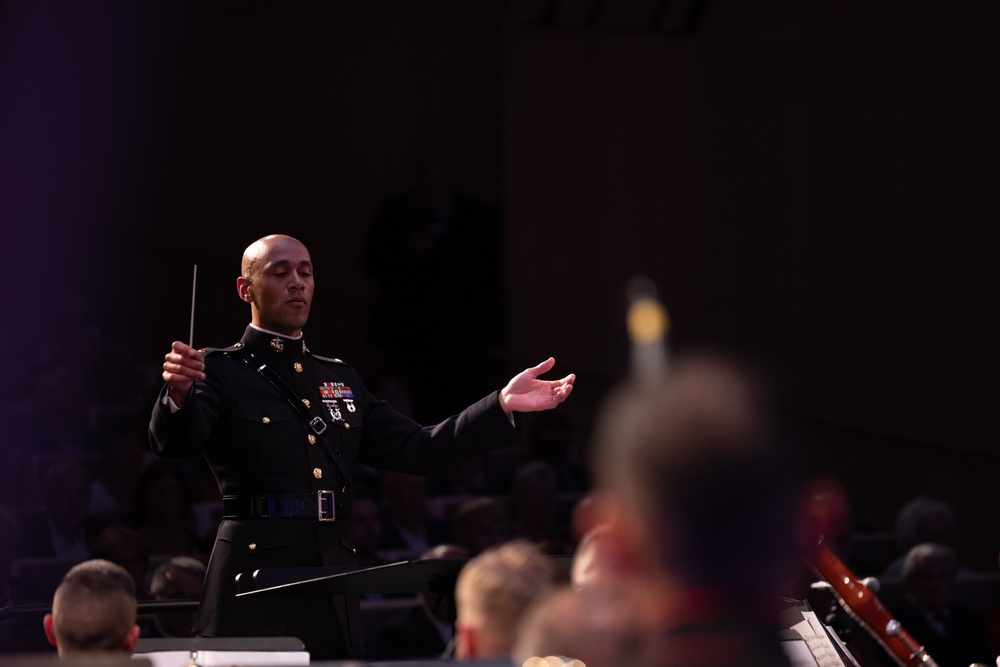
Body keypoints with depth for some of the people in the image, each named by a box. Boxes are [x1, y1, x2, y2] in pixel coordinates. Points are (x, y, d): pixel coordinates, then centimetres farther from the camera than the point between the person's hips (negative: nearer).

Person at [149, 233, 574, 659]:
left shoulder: (341, 381, 19)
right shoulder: (220, 371, 1)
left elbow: (419, 451, 16)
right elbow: (173, 441, -17)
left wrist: (503, 404, 5)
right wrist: (179, 396, -41)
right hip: (253, 596, -5)